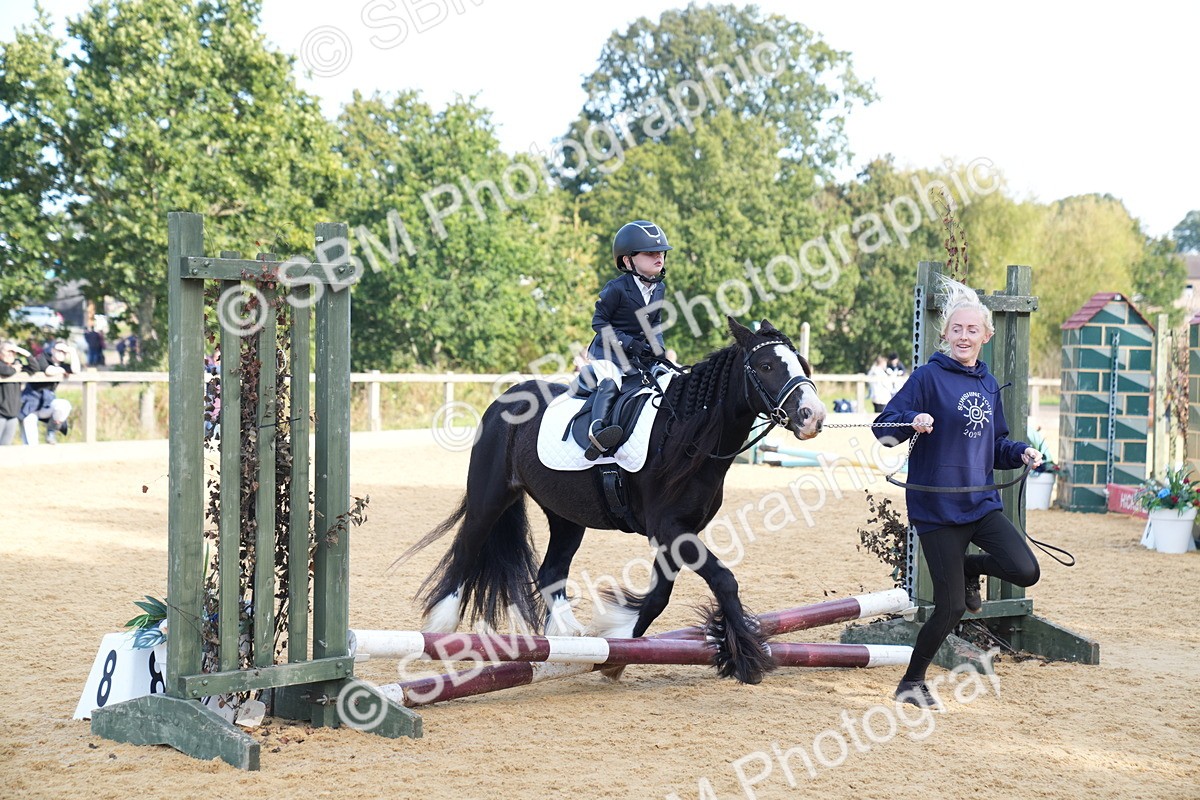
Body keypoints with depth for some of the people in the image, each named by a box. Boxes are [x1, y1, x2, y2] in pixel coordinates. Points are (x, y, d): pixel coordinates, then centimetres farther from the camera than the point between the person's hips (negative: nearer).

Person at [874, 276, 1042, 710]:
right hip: (937, 507, -5)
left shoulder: (989, 385, 11)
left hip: (982, 503, 5)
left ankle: (969, 568, 19)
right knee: (951, 608, -4)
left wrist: (1021, 452, 1)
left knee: (1026, 572, -14)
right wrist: (912, 422, -31)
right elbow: (884, 427, -12)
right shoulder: (929, 376, -7)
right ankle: (912, 682, 18)